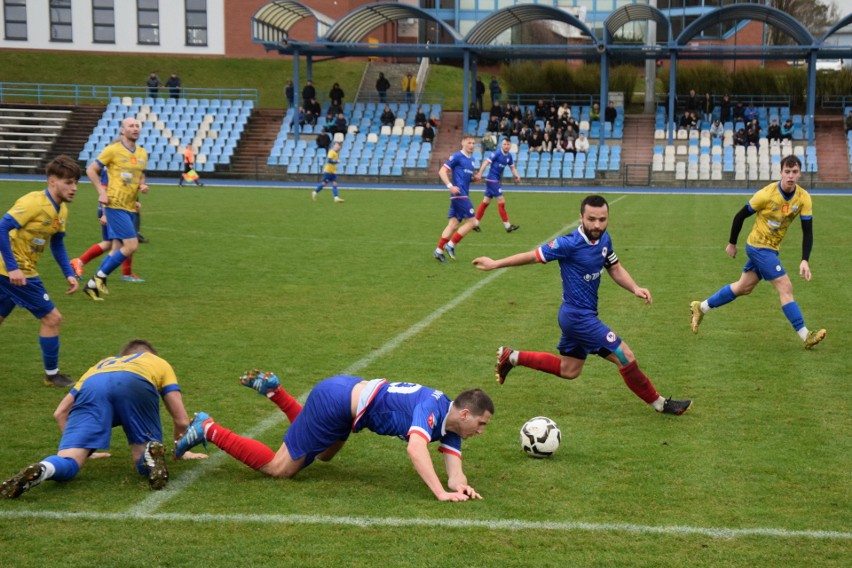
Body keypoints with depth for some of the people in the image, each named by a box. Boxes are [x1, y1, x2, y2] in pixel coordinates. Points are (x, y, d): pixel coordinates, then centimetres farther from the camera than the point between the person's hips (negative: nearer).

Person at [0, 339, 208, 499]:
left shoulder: (101, 364, 46)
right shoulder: (159, 362, 40)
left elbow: (60, 412, 39)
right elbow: (182, 420, 32)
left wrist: (81, 449, 48)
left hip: (92, 387, 1)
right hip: (136, 384, -1)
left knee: (67, 463, -3)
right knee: (143, 463, 14)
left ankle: (42, 469, -37)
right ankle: (152, 455, -21)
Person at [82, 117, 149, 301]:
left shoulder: (143, 153, 12)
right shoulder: (113, 150, -6)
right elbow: (91, 170, 0)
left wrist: (143, 186, 4)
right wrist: (101, 191, -10)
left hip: (130, 208, 7)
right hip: (115, 205, -7)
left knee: (118, 249, 7)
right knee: (131, 245, -16)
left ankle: (93, 284, 15)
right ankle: (100, 276, -2)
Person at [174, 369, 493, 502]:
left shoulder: (450, 426, 0)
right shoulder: (431, 408, -27)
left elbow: (454, 470, -4)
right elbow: (415, 449, -43)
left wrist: (459, 485, -26)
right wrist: (440, 493, -48)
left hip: (348, 393, 9)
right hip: (335, 402, -9)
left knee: (323, 455, 36)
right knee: (279, 469, -4)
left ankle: (272, 389, 34)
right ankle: (209, 431, 7)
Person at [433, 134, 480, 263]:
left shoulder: (472, 159, 17)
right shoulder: (457, 157, -7)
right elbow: (442, 171, -11)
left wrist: (476, 177, 6)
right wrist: (450, 186, -22)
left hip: (463, 195, 8)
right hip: (459, 194, -8)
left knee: (453, 224, 5)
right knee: (472, 221, -10)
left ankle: (439, 251, 6)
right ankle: (450, 245, -3)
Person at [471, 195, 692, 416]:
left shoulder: (604, 239, 0)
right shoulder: (570, 244, -23)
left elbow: (615, 269, 12)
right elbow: (534, 256, -13)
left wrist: (635, 288, -6)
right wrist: (495, 264, -6)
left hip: (581, 315, 9)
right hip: (578, 316, -9)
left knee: (568, 370, 24)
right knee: (625, 356, -7)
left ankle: (511, 357, 32)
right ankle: (659, 403, 10)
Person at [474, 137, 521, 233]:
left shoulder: (509, 156, 8)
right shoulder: (497, 153, -15)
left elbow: (512, 167, 16)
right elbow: (486, 162, -19)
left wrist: (516, 175, -4)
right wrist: (480, 174, -29)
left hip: (496, 180, 8)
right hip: (492, 179, -8)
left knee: (486, 202, 11)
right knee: (501, 201, -8)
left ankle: (475, 223, 16)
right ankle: (507, 226, -2)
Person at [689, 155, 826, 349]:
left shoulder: (804, 198, -10)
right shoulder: (767, 194, -22)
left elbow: (808, 231, -8)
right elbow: (740, 216, -9)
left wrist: (805, 260, -20)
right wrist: (732, 243, 0)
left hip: (771, 248, 7)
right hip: (758, 245, -7)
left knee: (743, 287, 18)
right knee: (785, 287, -13)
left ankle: (701, 307, 33)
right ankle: (805, 336, -11)